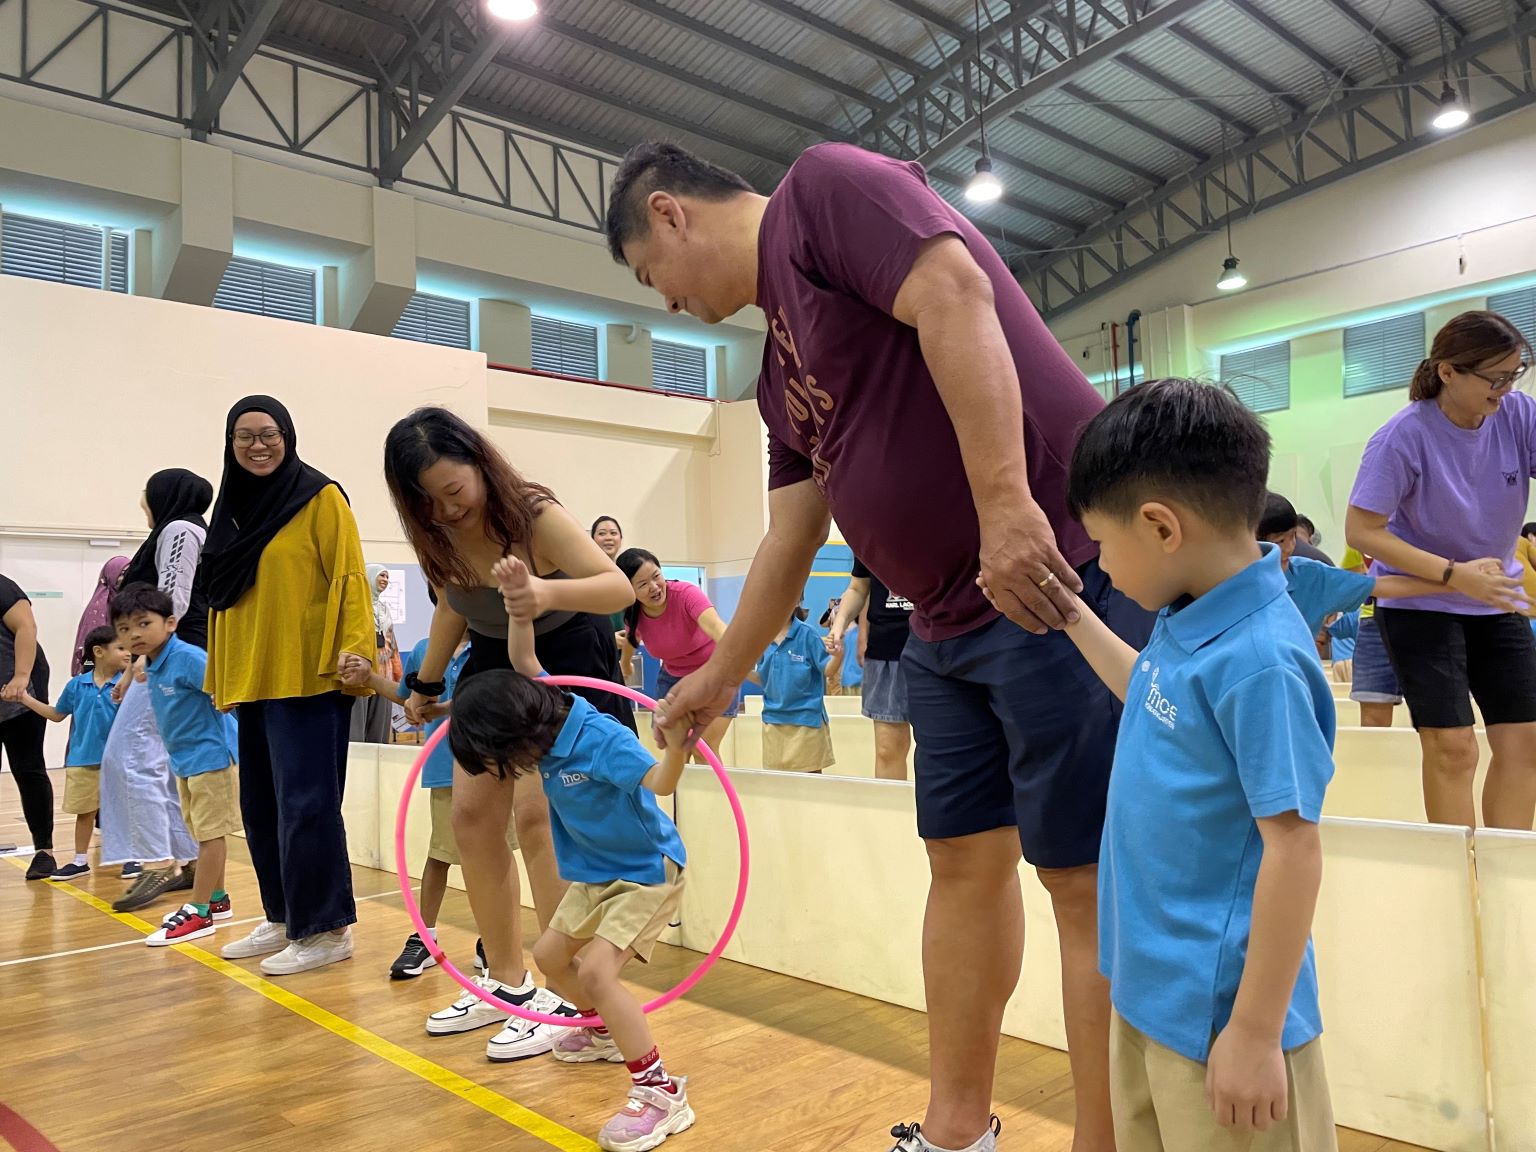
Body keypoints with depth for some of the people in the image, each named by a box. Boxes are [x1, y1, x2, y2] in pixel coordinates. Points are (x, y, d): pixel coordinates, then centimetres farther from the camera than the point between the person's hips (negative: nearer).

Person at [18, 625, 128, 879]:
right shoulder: (77, 685, 0)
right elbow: (57, 714, 15)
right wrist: (23, 697, 12)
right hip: (82, 761, 3)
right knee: (84, 812, 14)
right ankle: (80, 862, 26)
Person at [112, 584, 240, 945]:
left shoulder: (187, 657, -21)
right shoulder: (153, 666, 6)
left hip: (210, 756, -10)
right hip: (184, 761, 10)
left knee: (210, 833, -1)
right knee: (203, 833, 18)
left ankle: (198, 913, 4)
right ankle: (217, 899, 30)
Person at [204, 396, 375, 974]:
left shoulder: (319, 497, -5)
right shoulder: (235, 507, 16)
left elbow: (347, 581, -11)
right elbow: (222, 593, 19)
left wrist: (354, 653, -21)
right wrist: (219, 674, 16)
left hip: (307, 679, -8)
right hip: (251, 680, 8)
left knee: (304, 804, -5)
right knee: (261, 806, 13)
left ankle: (326, 929, 6)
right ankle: (284, 920, 25)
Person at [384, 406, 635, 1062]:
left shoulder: (534, 515, -26)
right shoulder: (436, 536, -8)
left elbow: (619, 587, -33)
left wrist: (550, 593, -51)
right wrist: (426, 683, 19)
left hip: (568, 660, -6)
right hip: (495, 664, 7)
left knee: (536, 813, -17)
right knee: (472, 816, 2)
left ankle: (563, 996, -5)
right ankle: (507, 982, 16)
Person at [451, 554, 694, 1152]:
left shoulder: (601, 739, -32)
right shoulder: (546, 711, -8)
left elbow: (658, 781, -45)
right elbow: (525, 664, -3)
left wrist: (678, 741, -67)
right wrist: (520, 604, -21)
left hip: (647, 870, -9)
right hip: (595, 872, 9)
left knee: (596, 970, -21)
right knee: (550, 954, 17)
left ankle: (661, 1092, -12)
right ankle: (605, 1031, 42)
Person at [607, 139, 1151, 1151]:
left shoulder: (825, 186, -2)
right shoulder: (782, 372, 21)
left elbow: (957, 294, -20)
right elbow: (790, 542, 25)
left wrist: (1006, 505, -28)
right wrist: (720, 680, 33)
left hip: (1058, 567, -9)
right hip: (951, 620, 9)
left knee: (1086, 878, -1)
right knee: (965, 862, 14)